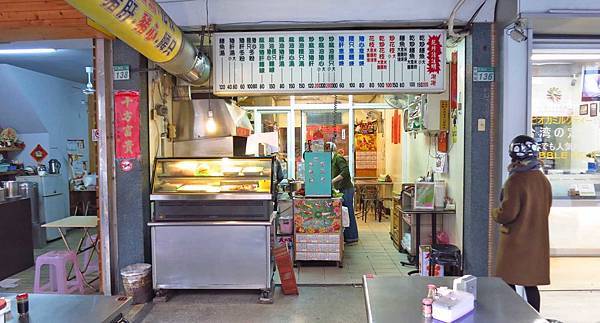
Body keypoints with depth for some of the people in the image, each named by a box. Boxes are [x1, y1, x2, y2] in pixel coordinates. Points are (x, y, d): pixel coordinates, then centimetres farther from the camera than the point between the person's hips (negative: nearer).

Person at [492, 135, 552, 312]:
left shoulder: (515, 180, -19)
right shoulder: (543, 180, 5)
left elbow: (507, 214, -21)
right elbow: (545, 209, 15)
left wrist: (494, 213, -1)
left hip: (516, 241, -7)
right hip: (537, 241, 7)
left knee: (508, 284, 4)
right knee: (531, 284, 14)